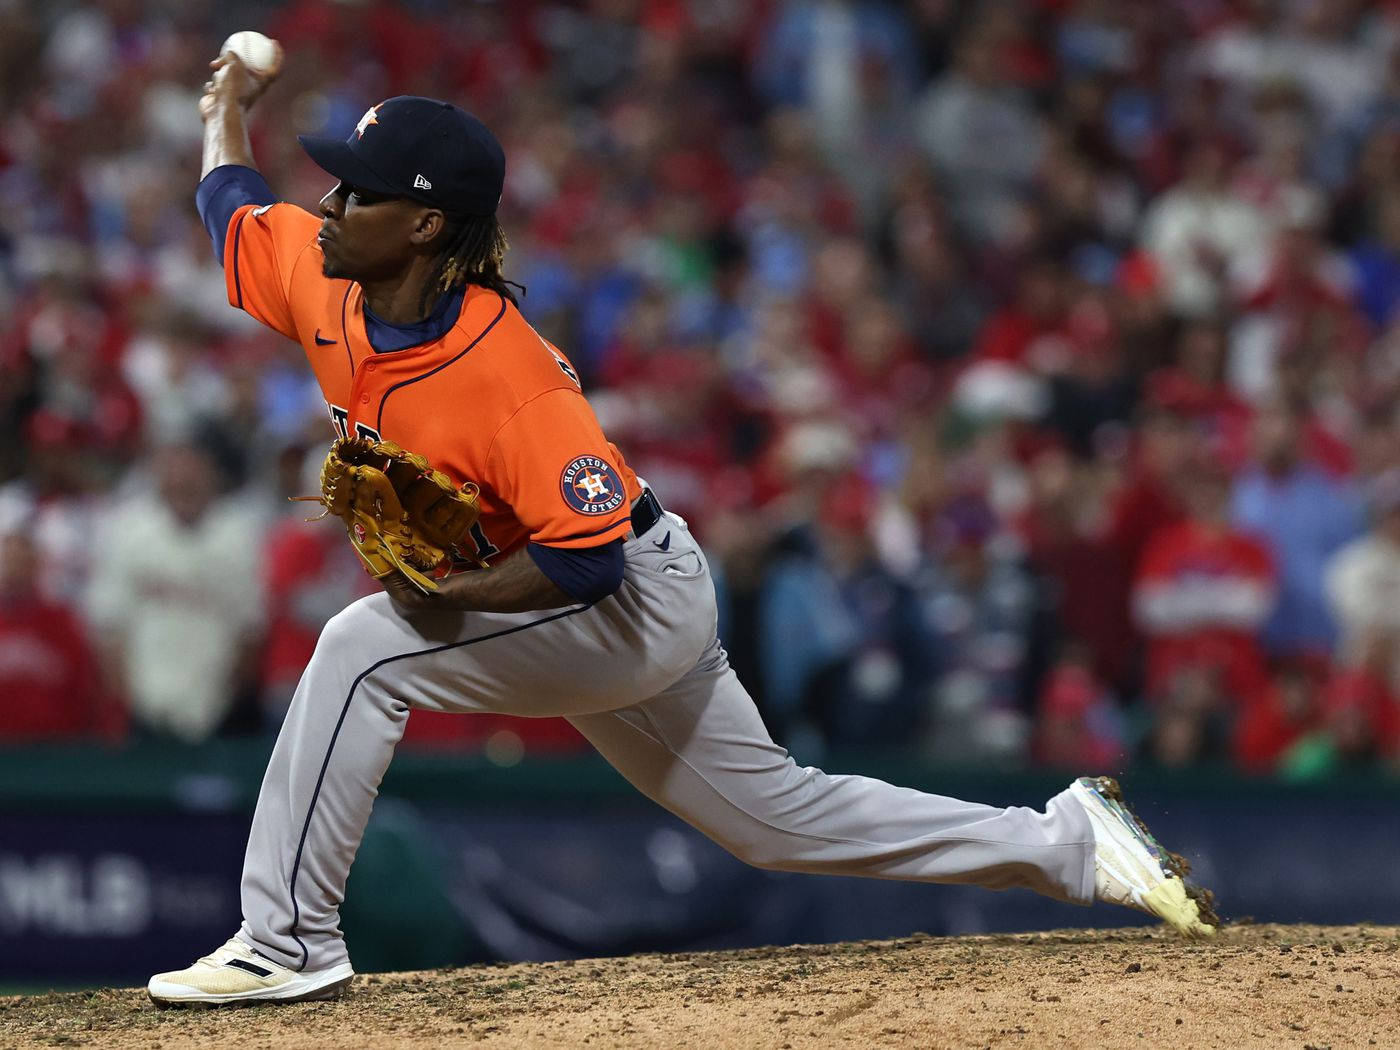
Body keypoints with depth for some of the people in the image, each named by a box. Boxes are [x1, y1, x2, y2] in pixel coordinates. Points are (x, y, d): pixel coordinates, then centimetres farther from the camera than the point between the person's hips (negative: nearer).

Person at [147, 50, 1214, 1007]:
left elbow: (590, 555, -33)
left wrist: (443, 593, -32)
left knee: (363, 649, -22)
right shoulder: (329, 288, -8)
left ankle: (289, 941, -17)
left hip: (639, 600, -9)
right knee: (780, 815, 17)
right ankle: (1067, 842, 26)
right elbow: (234, 202, 14)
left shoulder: (507, 370, -31)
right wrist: (228, 110, 24)